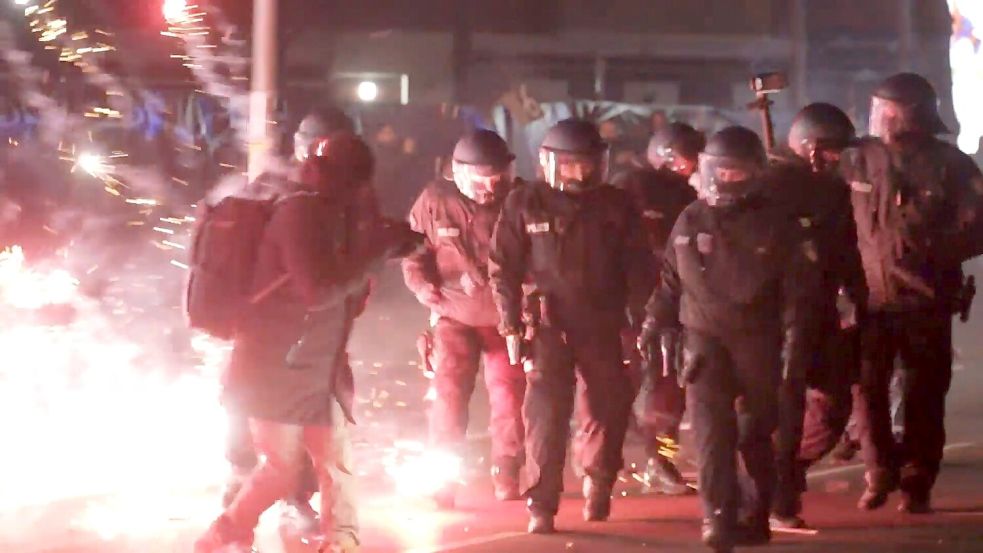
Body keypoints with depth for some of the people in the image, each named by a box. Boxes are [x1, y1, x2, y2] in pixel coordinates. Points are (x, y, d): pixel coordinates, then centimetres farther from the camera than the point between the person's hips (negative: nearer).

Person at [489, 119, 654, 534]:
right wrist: (511, 325, -6)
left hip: (602, 324, 2)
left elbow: (637, 268, 6)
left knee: (610, 407, 11)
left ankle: (598, 483, 36)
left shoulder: (616, 206, 1)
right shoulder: (525, 204, -4)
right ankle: (541, 506, -5)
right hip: (547, 324, -2)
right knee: (546, 412, -9)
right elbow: (503, 268, -1)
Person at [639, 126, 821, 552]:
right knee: (712, 430, -12)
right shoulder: (691, 221, 7)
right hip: (704, 339, 1)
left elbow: (797, 291, -3)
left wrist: (795, 343, -11)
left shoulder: (777, 225, -2)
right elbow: (671, 279, 17)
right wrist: (655, 323, 14)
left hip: (757, 343, -1)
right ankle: (718, 518, -16)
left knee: (755, 434, 6)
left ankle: (755, 516, 20)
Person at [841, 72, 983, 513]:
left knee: (925, 395, 3)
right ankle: (880, 473, 15)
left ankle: (917, 483, 14)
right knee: (868, 388, -3)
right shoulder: (860, 159, 3)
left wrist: (930, 246, -20)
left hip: (926, 300, -2)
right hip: (870, 295, 2)